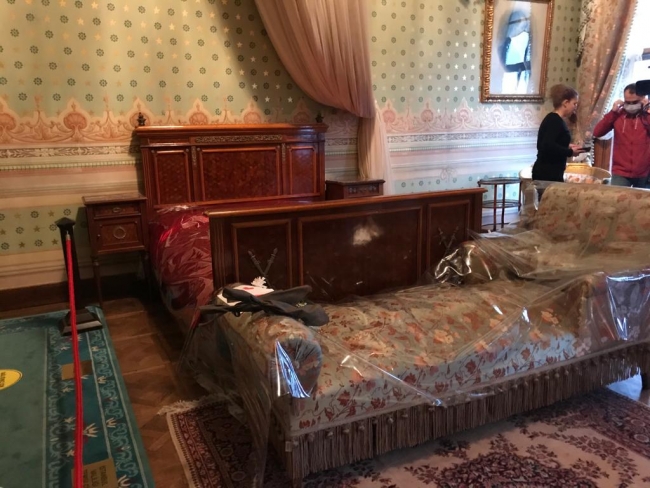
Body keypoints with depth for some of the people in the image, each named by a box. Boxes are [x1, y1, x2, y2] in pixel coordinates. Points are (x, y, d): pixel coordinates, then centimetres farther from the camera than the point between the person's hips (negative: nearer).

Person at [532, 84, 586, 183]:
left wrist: (567, 147, 12)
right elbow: (548, 146, -26)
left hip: (545, 172, 10)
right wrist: (570, 152, -14)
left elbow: (546, 145, 19)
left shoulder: (552, 119, 16)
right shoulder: (555, 121, -14)